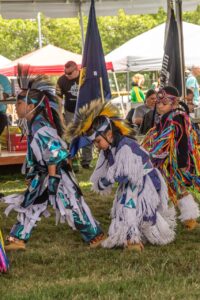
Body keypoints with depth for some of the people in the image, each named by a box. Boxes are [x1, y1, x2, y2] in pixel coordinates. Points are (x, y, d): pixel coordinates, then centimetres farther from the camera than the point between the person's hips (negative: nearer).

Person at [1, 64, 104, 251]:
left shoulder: (40, 127, -24)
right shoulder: (34, 122, 5)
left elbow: (53, 155, -26)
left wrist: (53, 179, -24)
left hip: (57, 173, -10)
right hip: (42, 174, 10)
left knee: (72, 207, -2)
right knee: (28, 205, 11)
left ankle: (95, 236, 10)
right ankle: (17, 239, 18)